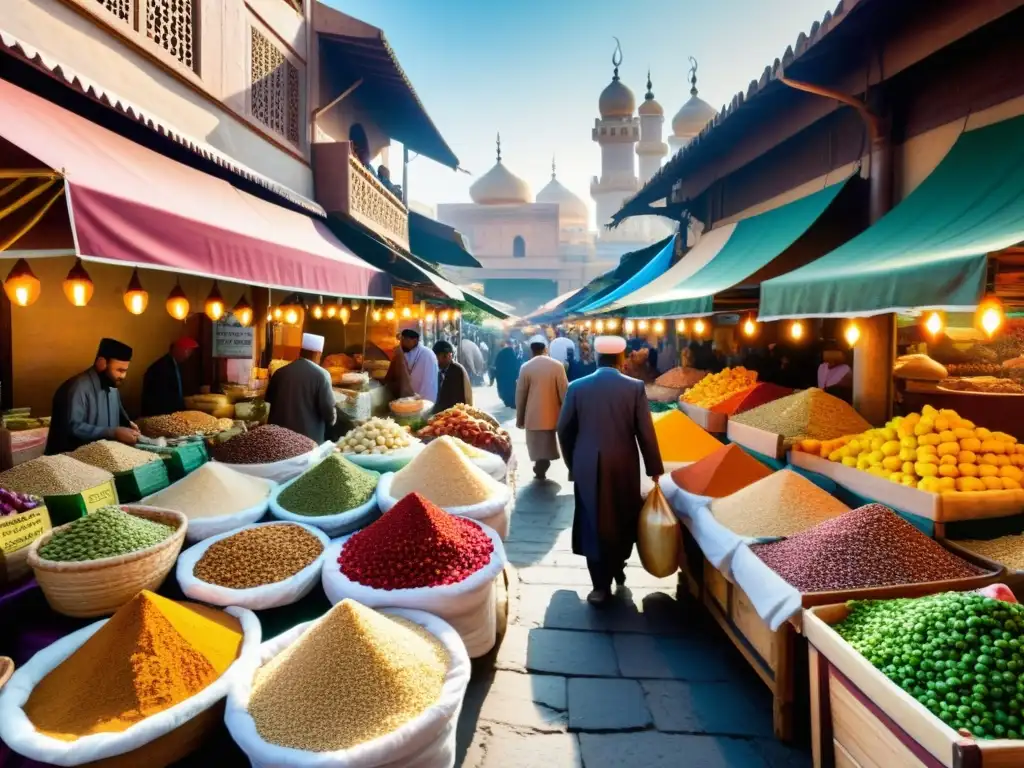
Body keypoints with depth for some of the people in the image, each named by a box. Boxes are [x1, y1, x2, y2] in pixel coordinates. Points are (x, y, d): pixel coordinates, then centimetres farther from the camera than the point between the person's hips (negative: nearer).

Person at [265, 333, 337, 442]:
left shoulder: (280, 372, 3)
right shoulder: (321, 375, -12)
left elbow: (268, 399, 18)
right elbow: (329, 411, -13)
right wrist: (331, 419, 8)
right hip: (309, 439, -5)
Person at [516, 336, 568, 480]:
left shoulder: (526, 367, -5)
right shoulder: (557, 365, -4)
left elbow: (520, 395, -1)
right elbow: (564, 392, -2)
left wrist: (519, 418, 8)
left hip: (533, 416, -1)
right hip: (551, 415, 1)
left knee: (537, 447, 8)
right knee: (546, 447, 13)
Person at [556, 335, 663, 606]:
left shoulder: (577, 387, -3)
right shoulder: (635, 387, -6)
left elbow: (564, 430, 1)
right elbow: (646, 433, -6)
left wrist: (573, 464, 14)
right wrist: (654, 469, 4)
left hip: (587, 467, 0)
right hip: (623, 466, 0)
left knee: (593, 523, 8)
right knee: (622, 519, 21)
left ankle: (601, 584, 9)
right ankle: (617, 568, 39)